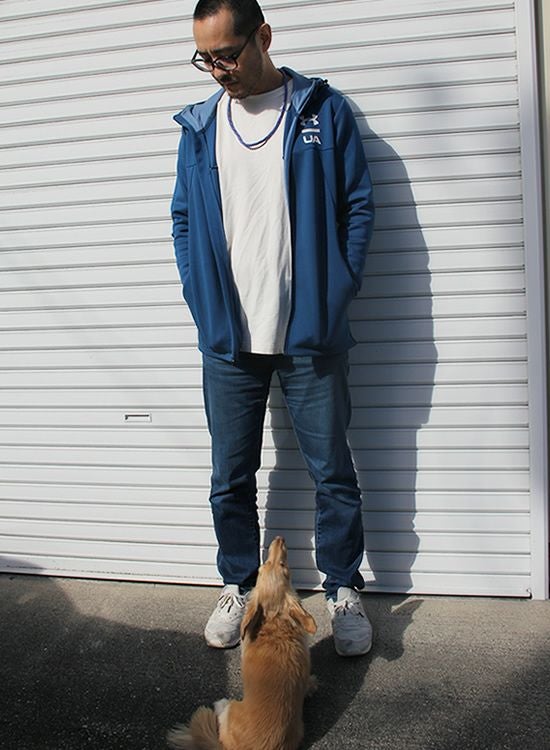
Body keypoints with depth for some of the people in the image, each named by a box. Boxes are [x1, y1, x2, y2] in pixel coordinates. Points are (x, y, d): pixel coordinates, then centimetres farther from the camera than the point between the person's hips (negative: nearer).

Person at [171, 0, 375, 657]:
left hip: (310, 335, -2)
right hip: (227, 340, 3)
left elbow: (358, 207, 2)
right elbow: (183, 221, 14)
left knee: (332, 472, 7)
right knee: (230, 476, 11)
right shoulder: (198, 127, 11)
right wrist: (203, 302, 2)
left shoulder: (324, 111, 2)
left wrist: (335, 297, -7)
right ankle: (238, 586, 31)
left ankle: (343, 590, 26)